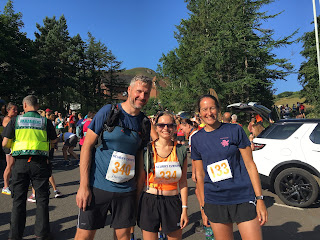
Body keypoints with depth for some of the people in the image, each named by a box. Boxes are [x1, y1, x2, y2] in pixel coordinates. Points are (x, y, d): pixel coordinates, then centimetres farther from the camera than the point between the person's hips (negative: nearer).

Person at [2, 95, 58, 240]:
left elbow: (5, 143, 2)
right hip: (40, 162, -1)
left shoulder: (15, 120, 3)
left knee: (19, 200, 13)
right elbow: (54, 142, 6)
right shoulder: (45, 121, 2)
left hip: (20, 163, 1)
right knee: (42, 199, 10)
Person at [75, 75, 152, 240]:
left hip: (126, 190, 3)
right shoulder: (108, 112, -7)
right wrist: (84, 186, -11)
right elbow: (87, 146, -6)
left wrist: (138, 192, 10)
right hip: (97, 187, -3)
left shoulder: (145, 123, 5)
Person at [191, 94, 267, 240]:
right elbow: (200, 175, 8)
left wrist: (260, 199, -6)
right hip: (214, 203, 2)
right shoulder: (196, 139, 4)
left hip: (243, 198, -2)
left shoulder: (235, 130, -4)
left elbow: (250, 165, -2)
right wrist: (203, 206, 9)